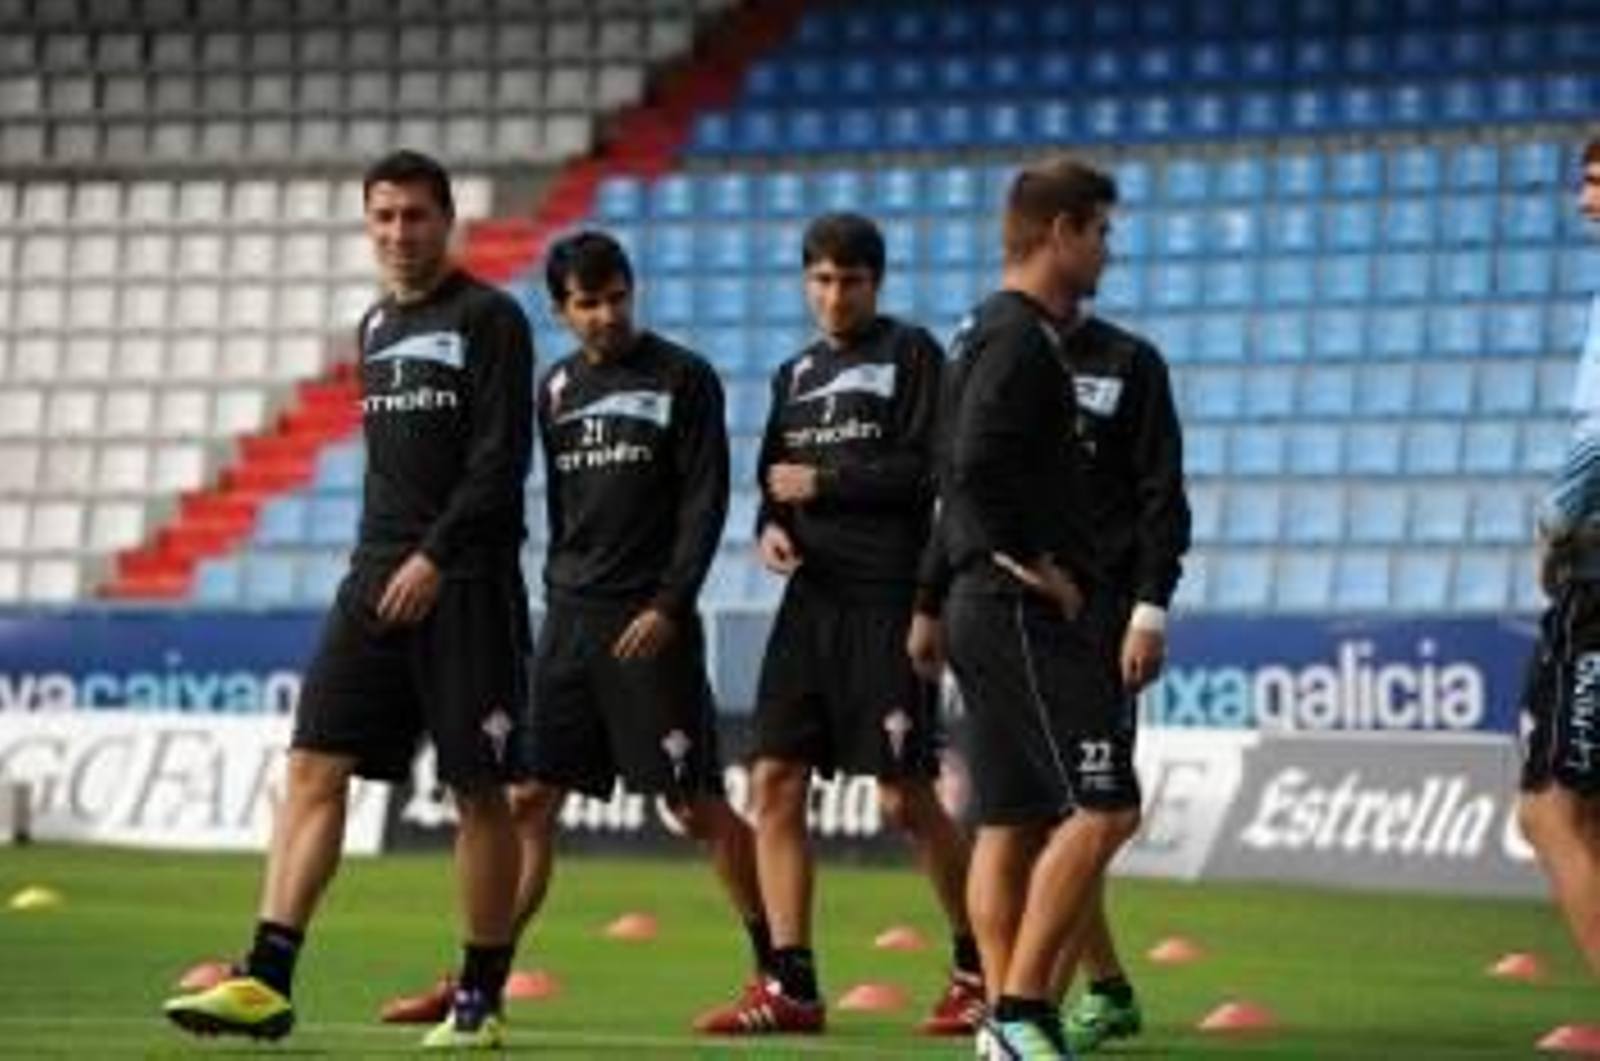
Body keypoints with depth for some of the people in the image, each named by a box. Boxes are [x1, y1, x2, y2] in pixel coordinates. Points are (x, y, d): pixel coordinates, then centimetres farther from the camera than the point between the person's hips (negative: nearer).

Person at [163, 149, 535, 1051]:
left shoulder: (489, 319, -5)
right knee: (315, 766, -4)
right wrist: (385, 556, 17)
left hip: (465, 581, -7)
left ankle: (482, 1000, 6)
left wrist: (435, 558, -18)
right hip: (378, 574, 7)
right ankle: (269, 983, -10)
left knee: (480, 790, -1)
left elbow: (502, 460, -12)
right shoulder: (376, 329, 17)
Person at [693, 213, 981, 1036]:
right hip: (810, 598, 6)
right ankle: (791, 987, 1)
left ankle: (979, 967, 11)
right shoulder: (795, 374, 18)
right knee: (774, 783, -2)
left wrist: (821, 484, -7)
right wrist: (770, 527, 0)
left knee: (904, 798, -5)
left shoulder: (911, 354, -1)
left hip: (888, 602, -6)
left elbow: (927, 472, -10)